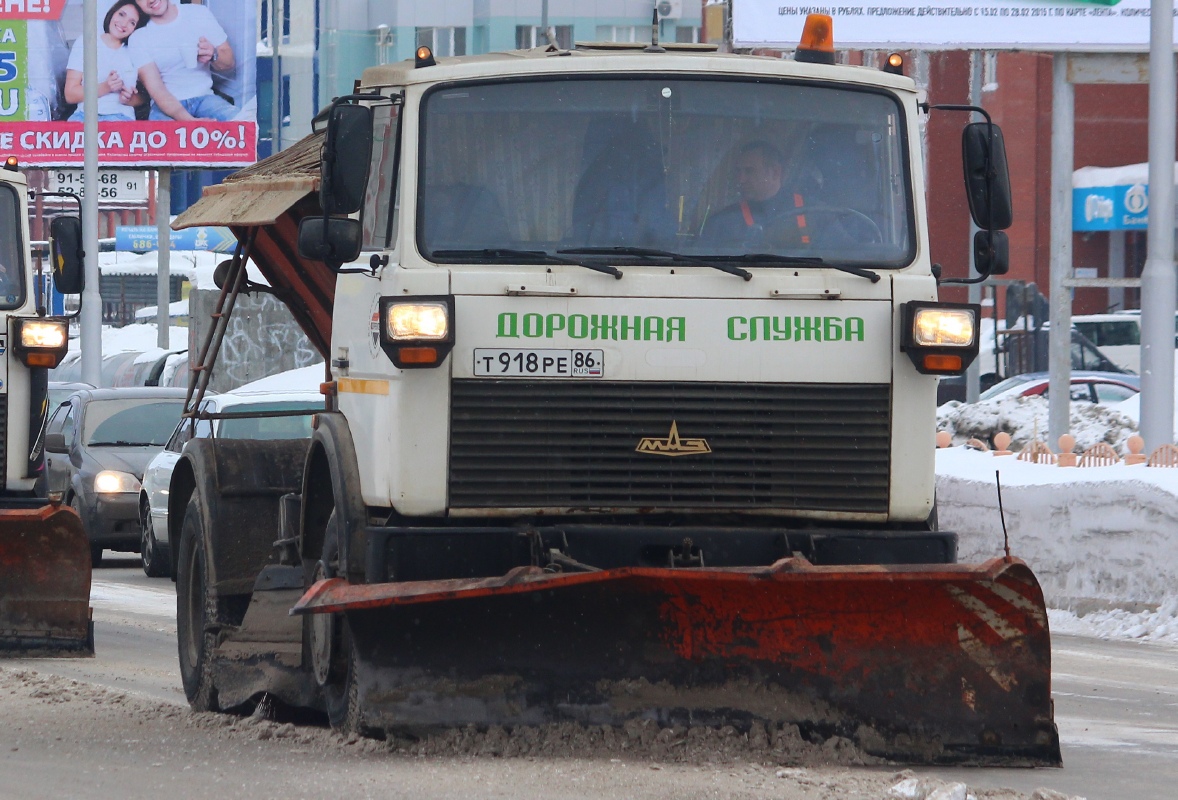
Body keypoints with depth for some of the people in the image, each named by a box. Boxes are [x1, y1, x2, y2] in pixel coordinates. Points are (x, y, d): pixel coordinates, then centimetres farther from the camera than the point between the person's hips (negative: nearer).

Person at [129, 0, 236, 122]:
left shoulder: (200, 13, 3)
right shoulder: (139, 38, -4)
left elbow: (229, 63, 9)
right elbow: (156, 90, -13)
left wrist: (213, 56, -16)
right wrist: (189, 120, -30)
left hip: (204, 98, 2)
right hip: (166, 105, -2)